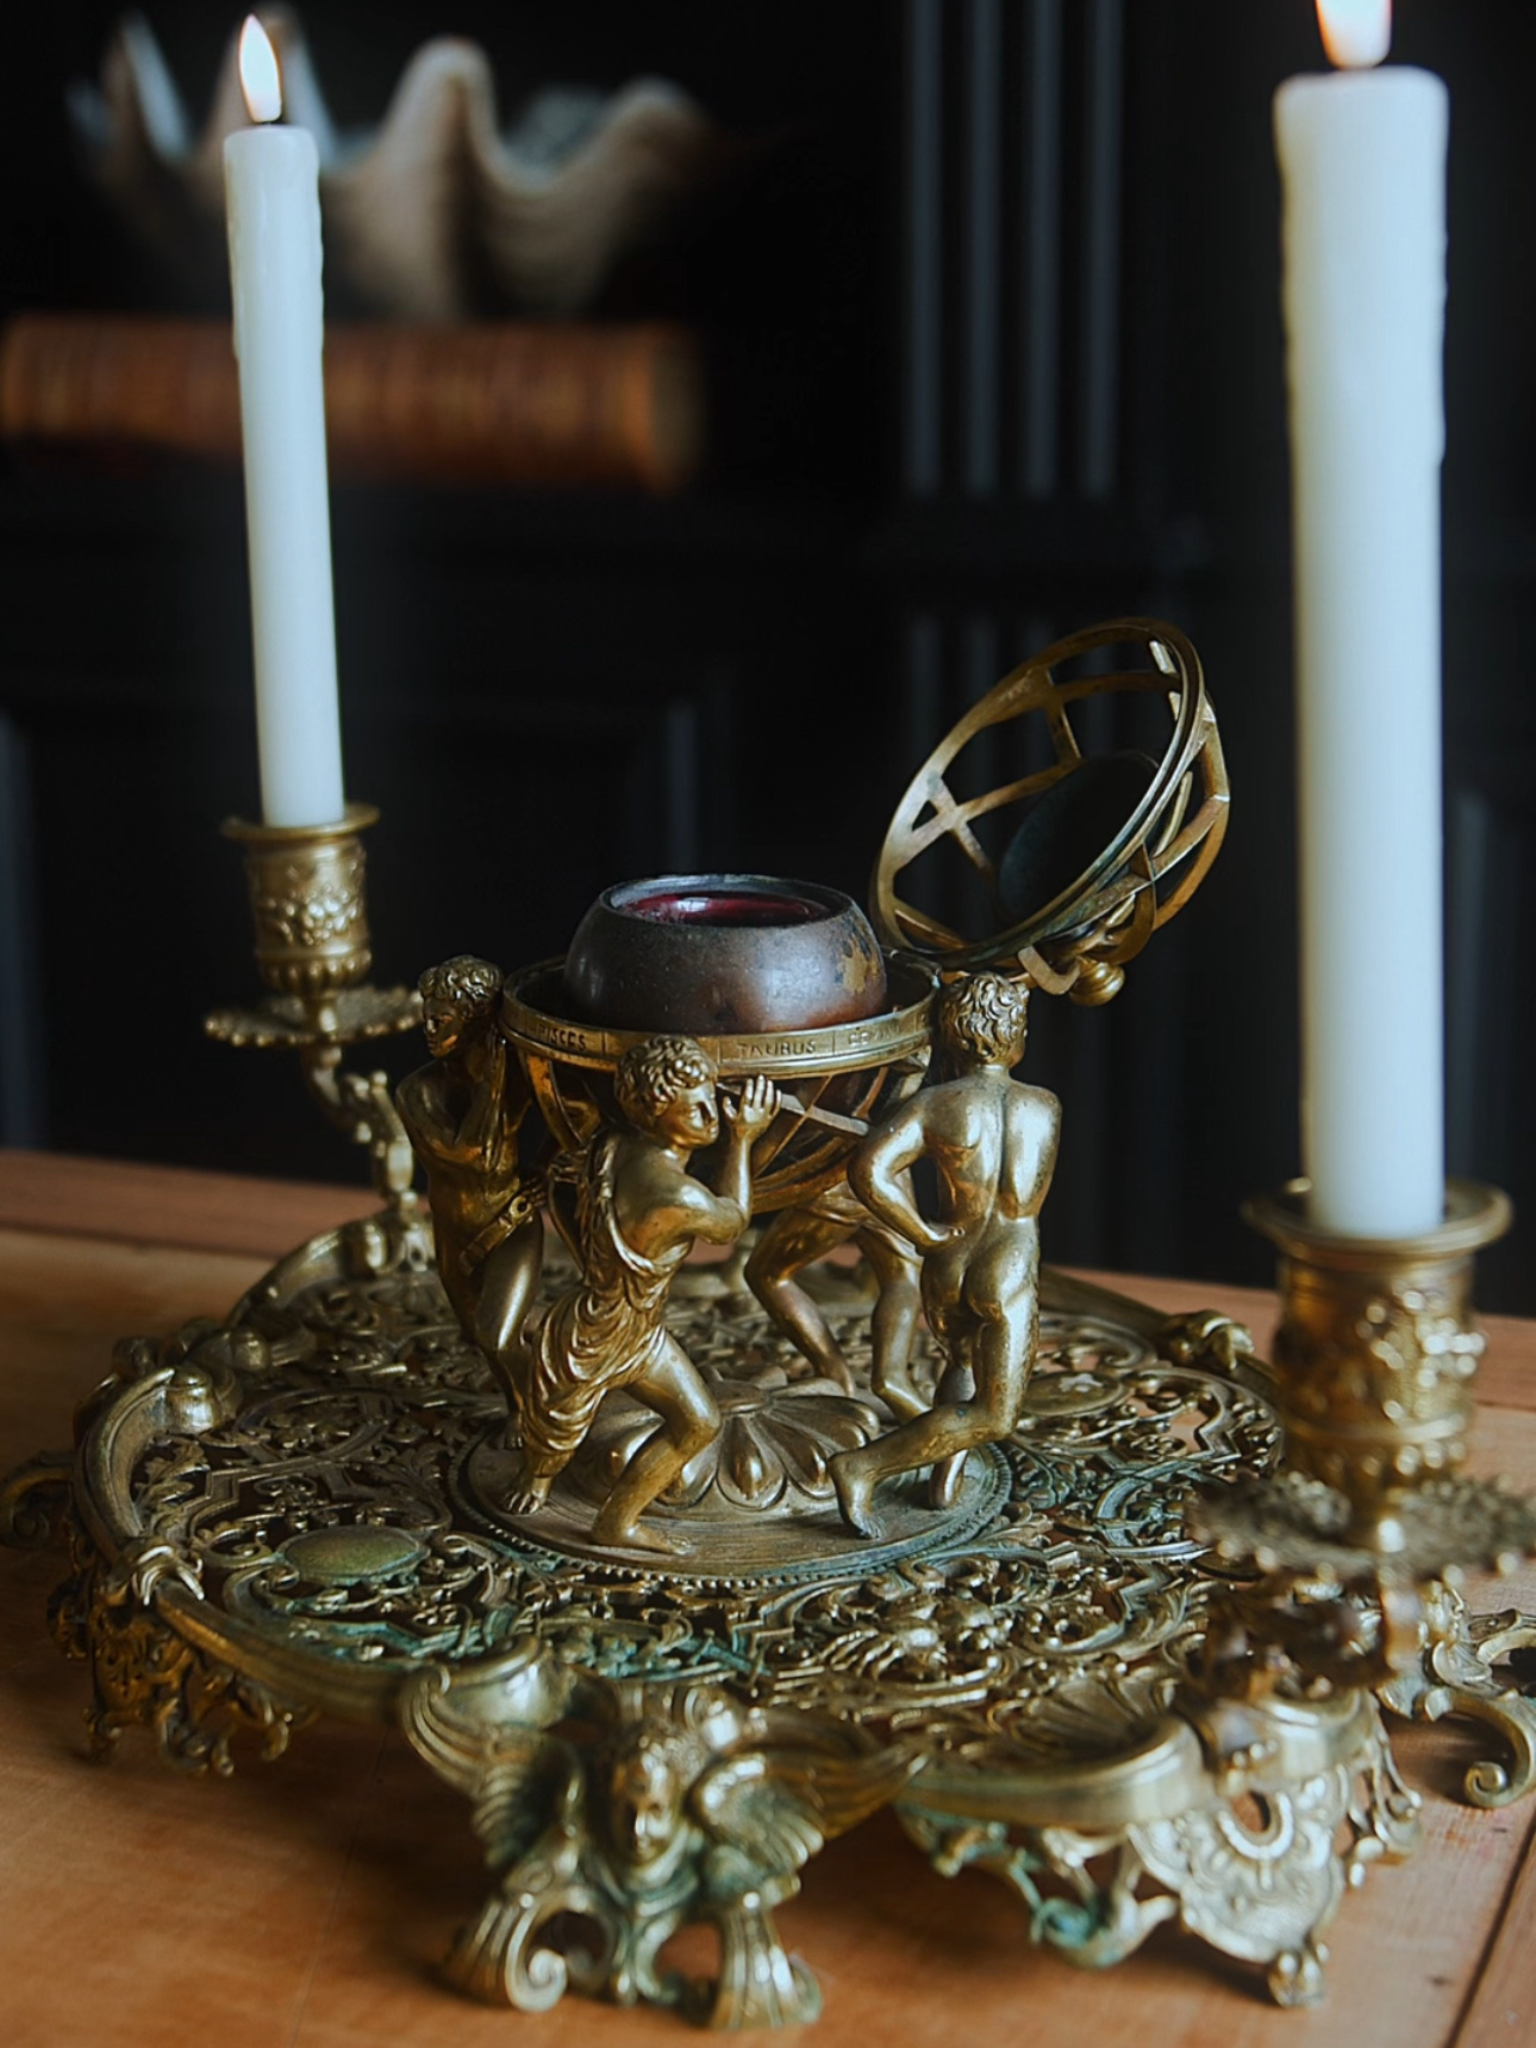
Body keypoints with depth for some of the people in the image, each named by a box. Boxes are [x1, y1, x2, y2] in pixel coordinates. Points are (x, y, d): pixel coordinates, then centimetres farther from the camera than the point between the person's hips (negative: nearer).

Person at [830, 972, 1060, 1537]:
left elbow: (868, 1170, -26)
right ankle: (863, 1467, -8)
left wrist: (925, 1233, -15)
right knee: (991, 1416, 5)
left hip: (946, 1273, 2)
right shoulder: (1047, 1108, -3)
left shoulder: (935, 1104, -11)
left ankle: (946, 1472, 21)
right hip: (1009, 1280, -2)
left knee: (962, 1363, 31)